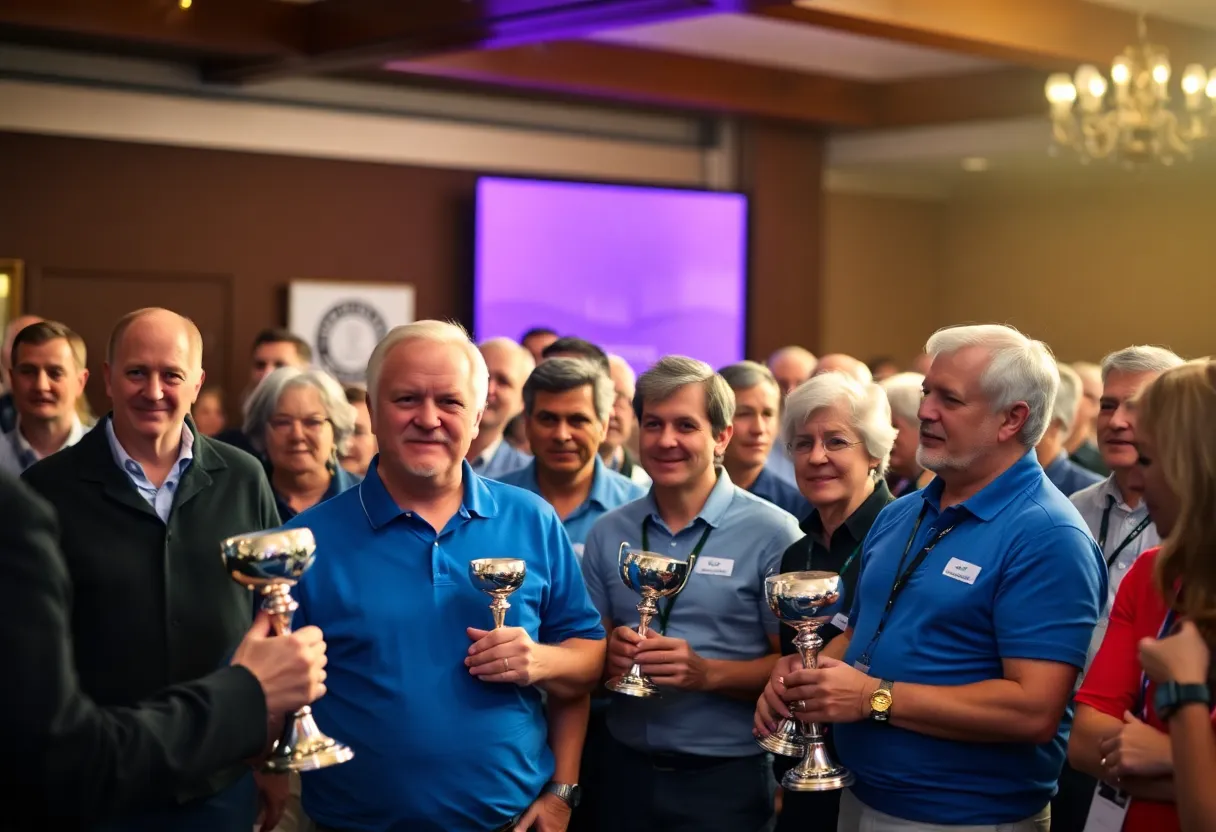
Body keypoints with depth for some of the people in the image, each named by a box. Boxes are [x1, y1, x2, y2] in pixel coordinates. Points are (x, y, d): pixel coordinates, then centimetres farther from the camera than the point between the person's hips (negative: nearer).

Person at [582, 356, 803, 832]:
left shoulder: (771, 533, -8)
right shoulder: (608, 533, 5)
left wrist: (708, 673, -22)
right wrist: (610, 656, -11)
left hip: (727, 779, -3)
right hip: (625, 770, 4)